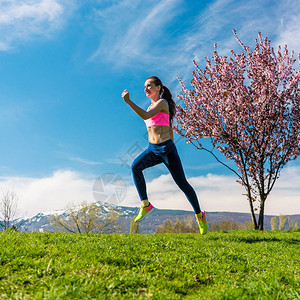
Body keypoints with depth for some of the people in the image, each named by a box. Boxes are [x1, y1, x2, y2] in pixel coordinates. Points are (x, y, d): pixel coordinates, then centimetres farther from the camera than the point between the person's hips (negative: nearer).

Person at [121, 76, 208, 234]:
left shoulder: (162, 102, -9)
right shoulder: (152, 106, 16)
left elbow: (146, 116, -27)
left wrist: (128, 101, -29)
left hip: (166, 148, -7)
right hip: (152, 149, 7)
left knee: (182, 184, 0)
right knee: (135, 166, -22)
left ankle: (200, 216, 19)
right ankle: (146, 205, -16)